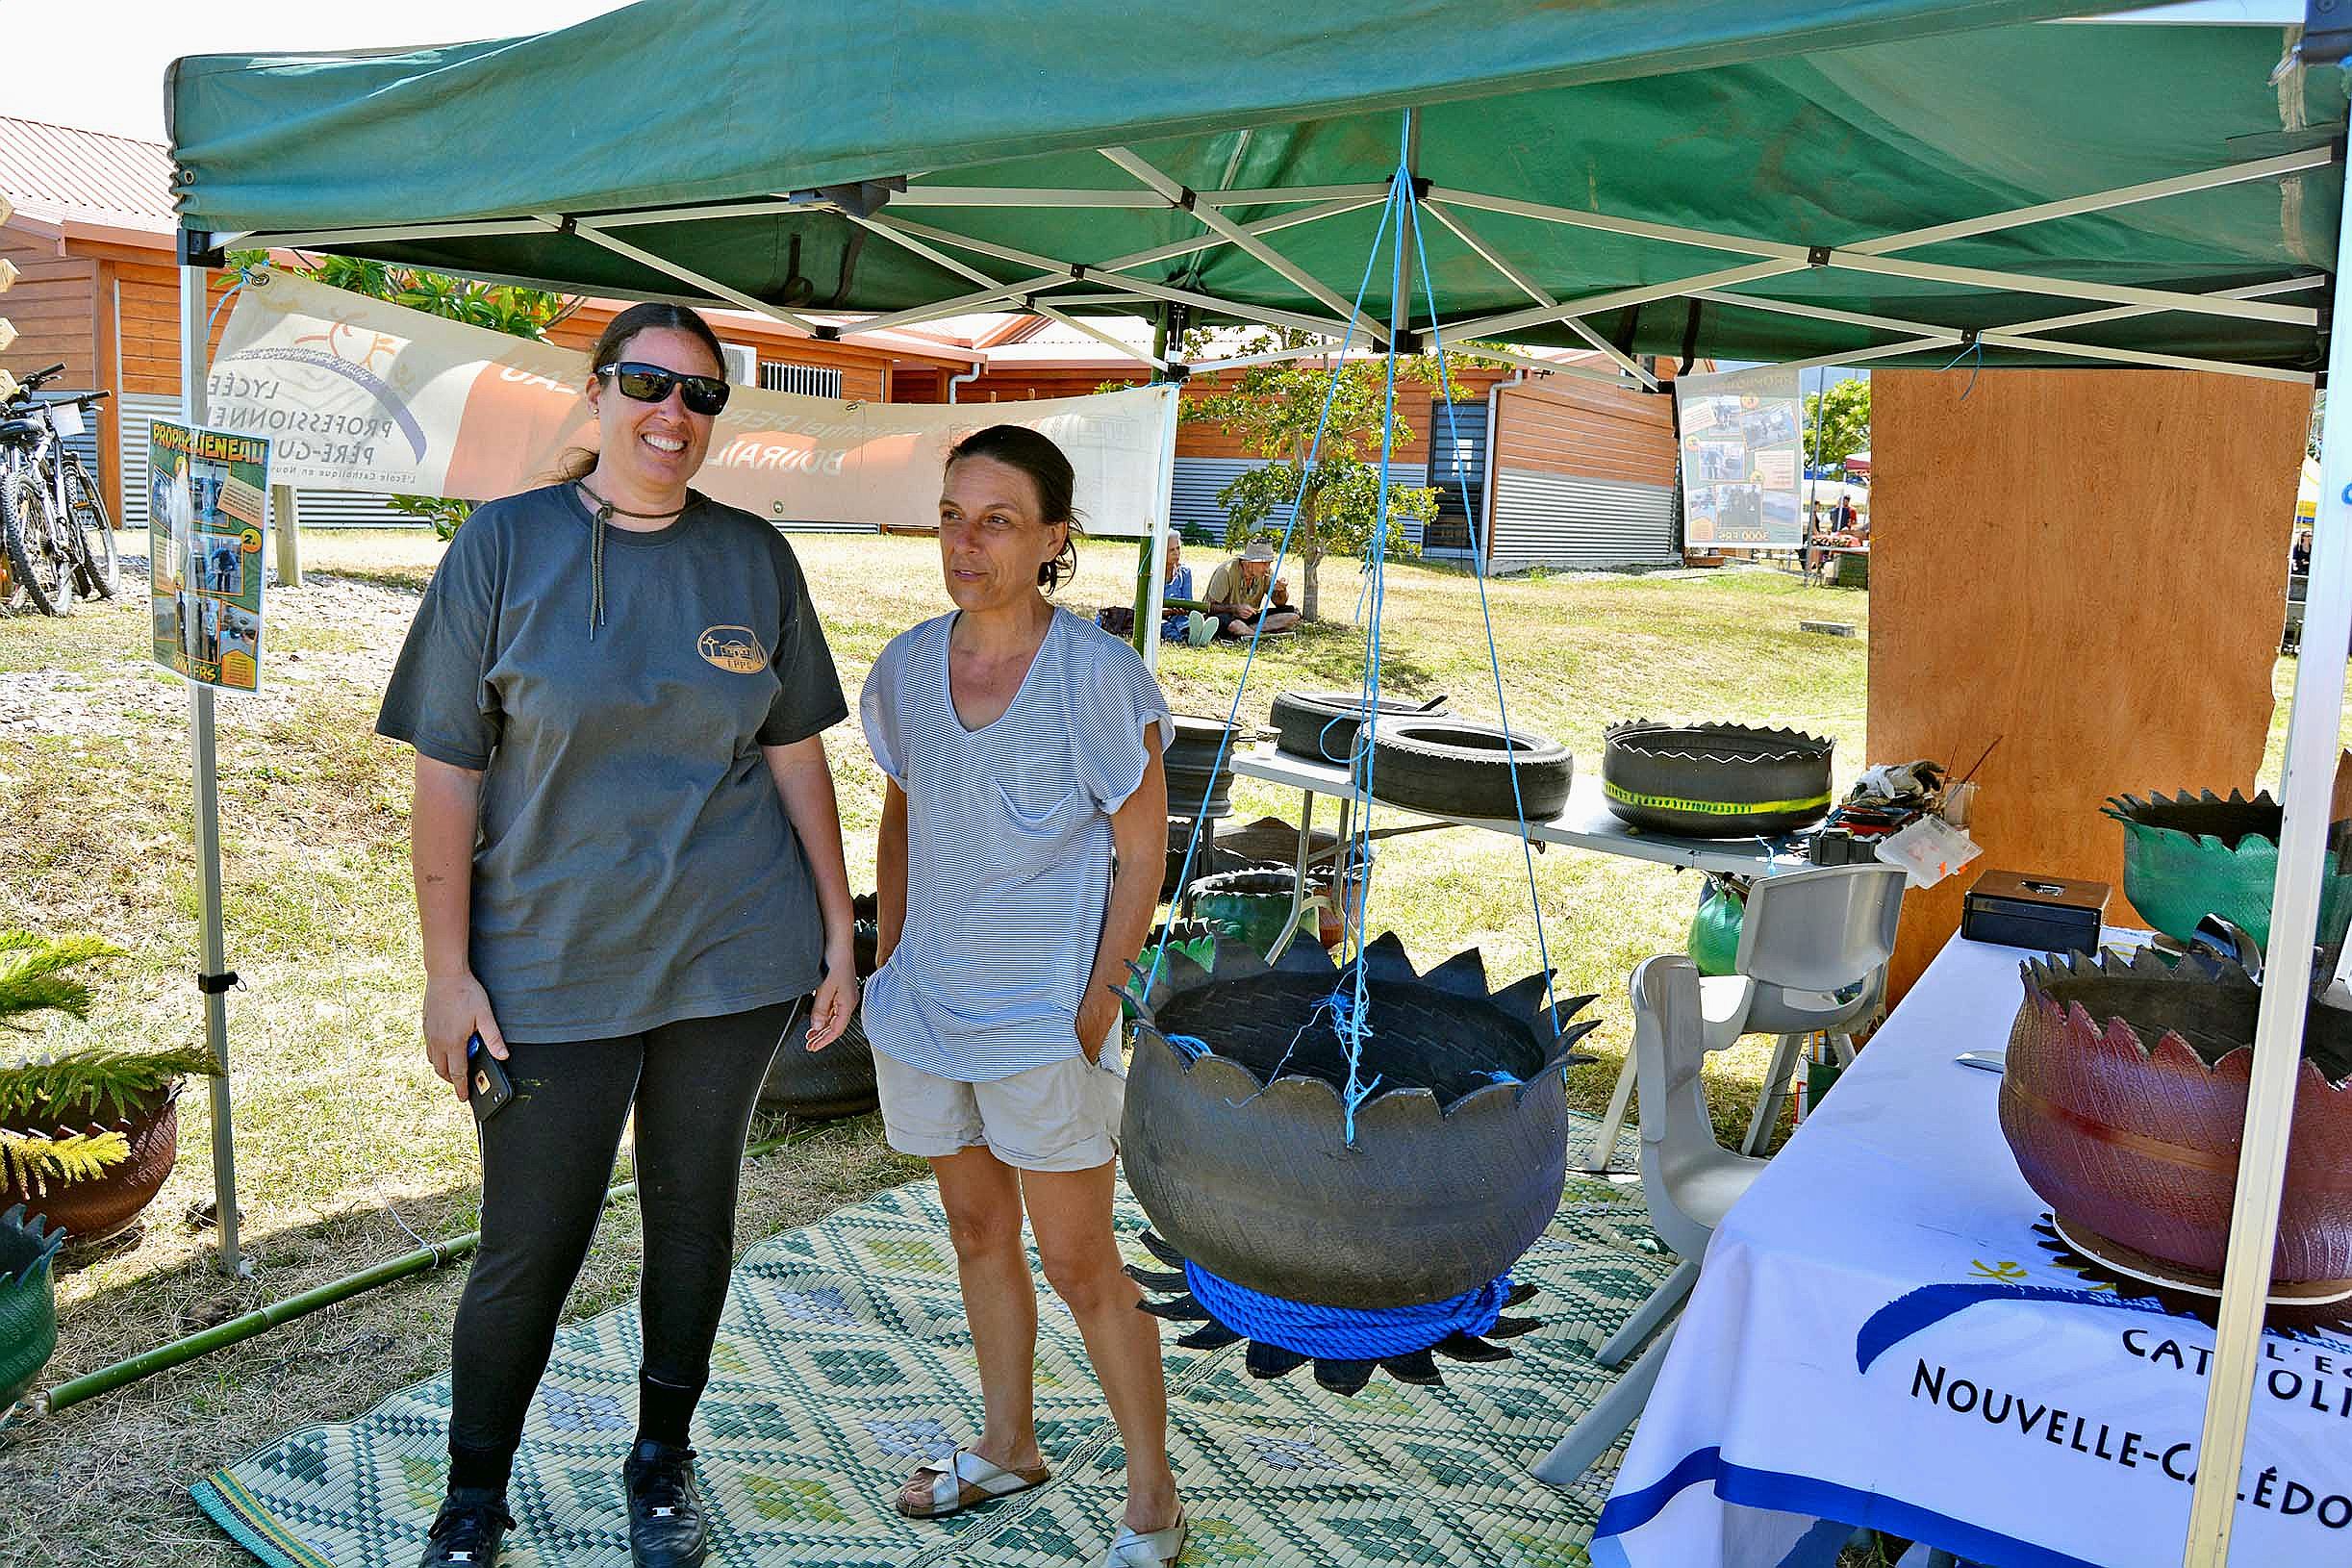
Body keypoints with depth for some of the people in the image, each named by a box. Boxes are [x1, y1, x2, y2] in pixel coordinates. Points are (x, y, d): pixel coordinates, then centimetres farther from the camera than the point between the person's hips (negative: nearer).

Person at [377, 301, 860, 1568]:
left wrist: (837, 930, 6)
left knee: (694, 1212, 14)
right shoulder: (505, 546, -4)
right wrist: (447, 972, -6)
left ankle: (661, 1463, 36)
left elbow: (794, 754, 8)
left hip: (732, 956, 2)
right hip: (553, 966, -2)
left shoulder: (754, 558, 3)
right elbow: (447, 774, -3)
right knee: (529, 1248, 6)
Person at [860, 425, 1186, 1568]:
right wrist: (888, 961, 10)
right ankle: (1006, 1445, 40)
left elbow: (1142, 855, -10)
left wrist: (1094, 1010, -13)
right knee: (977, 1232, 20)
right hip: (926, 1003, 6)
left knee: (1079, 1267, 3)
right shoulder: (909, 667, -1)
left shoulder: (1097, 678, -16)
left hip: (1042, 1018, -5)